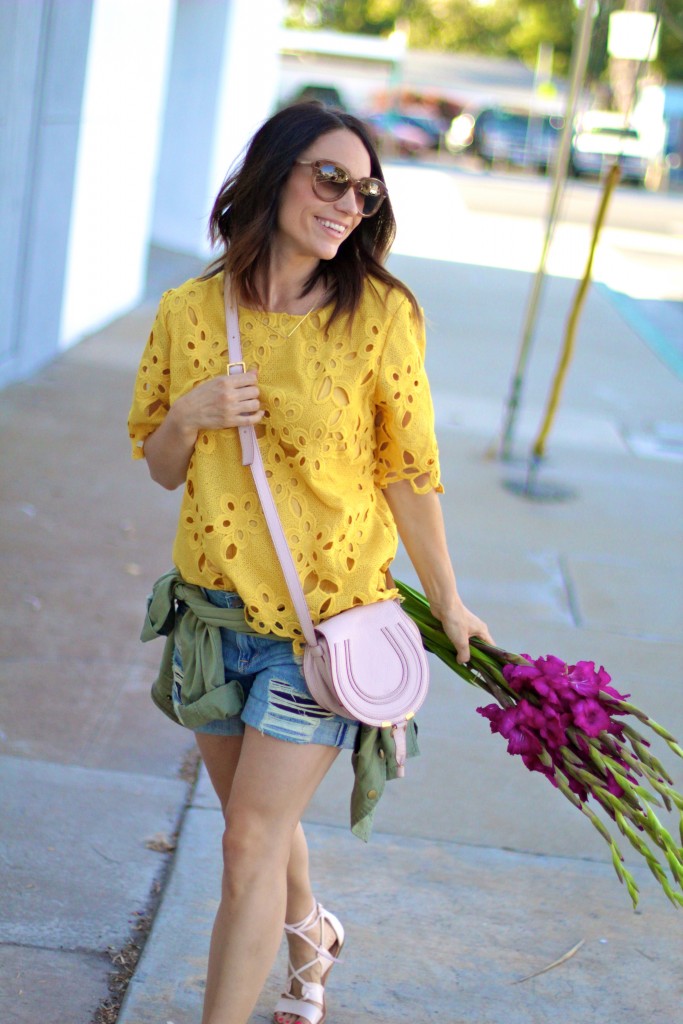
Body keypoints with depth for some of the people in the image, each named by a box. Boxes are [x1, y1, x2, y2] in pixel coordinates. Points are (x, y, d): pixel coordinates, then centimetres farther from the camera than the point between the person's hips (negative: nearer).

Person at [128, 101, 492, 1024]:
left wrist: (447, 603, 2)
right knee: (258, 818, 21)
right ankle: (311, 936, 52)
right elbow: (162, 469, 7)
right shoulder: (190, 312, -3)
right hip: (214, 605, 4)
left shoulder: (381, 313, -11)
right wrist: (188, 418, -14)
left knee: (252, 842, -4)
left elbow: (409, 471, -4)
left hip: (326, 616, -4)